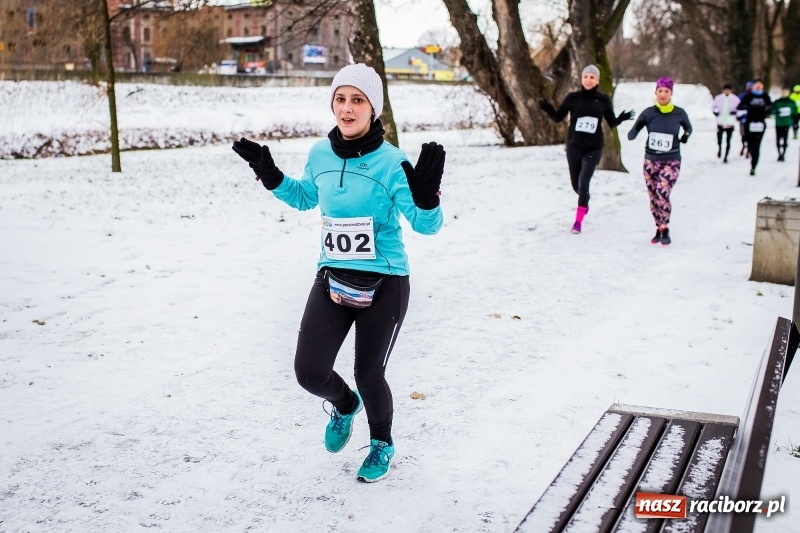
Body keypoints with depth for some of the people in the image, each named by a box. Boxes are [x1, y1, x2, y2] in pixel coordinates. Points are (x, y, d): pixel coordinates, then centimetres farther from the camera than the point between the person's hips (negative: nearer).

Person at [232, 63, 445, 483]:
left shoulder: (392, 162, -15)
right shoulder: (320, 154, 0)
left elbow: (427, 226, -16)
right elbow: (306, 199, 21)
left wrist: (427, 195, -36)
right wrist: (271, 177, 8)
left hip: (384, 284, -4)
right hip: (332, 278, 4)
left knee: (368, 375, 7)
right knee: (309, 373, -3)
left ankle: (382, 444, 39)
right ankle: (344, 404, 35)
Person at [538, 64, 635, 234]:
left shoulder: (603, 100, -1)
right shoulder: (573, 97, -4)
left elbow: (612, 123, 8)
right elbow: (558, 117, 1)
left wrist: (621, 118, -13)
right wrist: (549, 110, -20)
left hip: (593, 148, -2)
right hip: (574, 147, 2)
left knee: (584, 182, -17)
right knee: (576, 184, 14)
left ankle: (578, 221, -10)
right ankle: (584, 203, 48)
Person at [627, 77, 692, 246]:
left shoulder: (679, 113, -3)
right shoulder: (648, 113, -3)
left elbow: (688, 127, 16)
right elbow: (634, 130, -4)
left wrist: (686, 135, -7)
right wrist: (632, 135, -27)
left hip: (671, 162, -2)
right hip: (651, 160, 2)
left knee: (662, 193, -20)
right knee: (653, 197, 7)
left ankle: (665, 230, -6)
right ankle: (659, 229, 24)